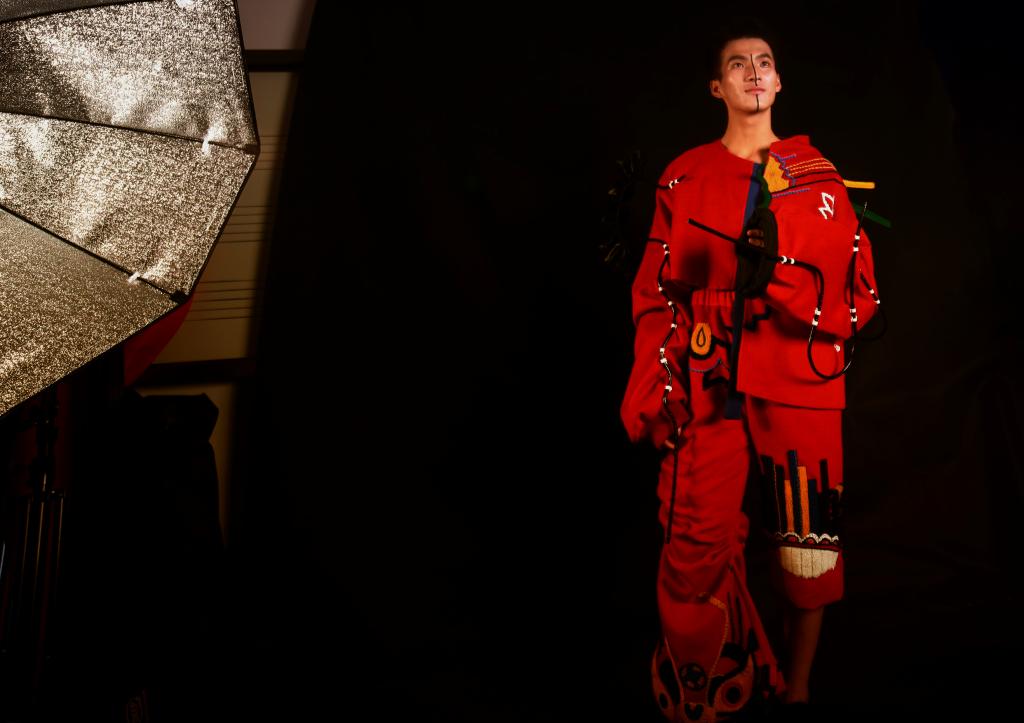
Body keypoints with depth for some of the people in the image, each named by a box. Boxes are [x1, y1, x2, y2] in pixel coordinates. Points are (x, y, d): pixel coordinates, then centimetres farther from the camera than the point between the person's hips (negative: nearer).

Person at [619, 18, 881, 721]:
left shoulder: (820, 176, 12)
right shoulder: (683, 179, 12)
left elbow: (861, 292, 7)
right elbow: (656, 293, 10)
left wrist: (779, 281, -11)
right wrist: (651, 386, 0)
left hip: (801, 388, 1)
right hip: (707, 393, 0)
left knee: (809, 554, 3)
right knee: (696, 561, -7)